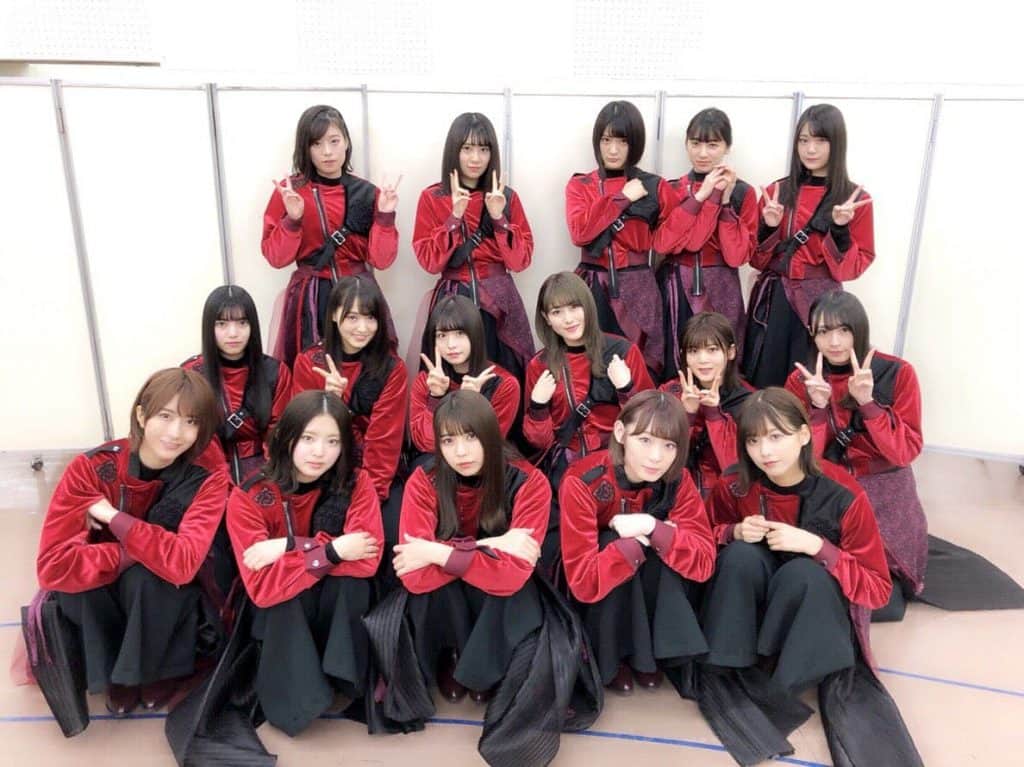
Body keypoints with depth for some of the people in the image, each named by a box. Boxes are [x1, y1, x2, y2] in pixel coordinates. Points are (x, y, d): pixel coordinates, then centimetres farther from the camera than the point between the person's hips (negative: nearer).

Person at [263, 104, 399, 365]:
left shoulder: (367, 193, 3)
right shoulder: (288, 190, -1)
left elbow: (381, 259, -1)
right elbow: (276, 257, -4)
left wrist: (385, 216, -13)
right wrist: (293, 219, -17)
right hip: (310, 297, -1)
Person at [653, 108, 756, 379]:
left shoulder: (743, 192, 1)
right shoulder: (671, 189, 5)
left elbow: (738, 255, -8)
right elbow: (661, 243, -11)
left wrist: (725, 200, -14)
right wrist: (699, 197, -15)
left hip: (720, 292, -1)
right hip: (675, 289, 1)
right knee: (672, 369, 2)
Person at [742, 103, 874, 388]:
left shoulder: (856, 200, -1)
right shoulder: (776, 192, 5)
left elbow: (850, 269, -2)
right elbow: (757, 260, 7)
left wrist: (839, 229, -16)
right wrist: (769, 228, -10)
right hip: (771, 301, 2)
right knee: (761, 385, 5)